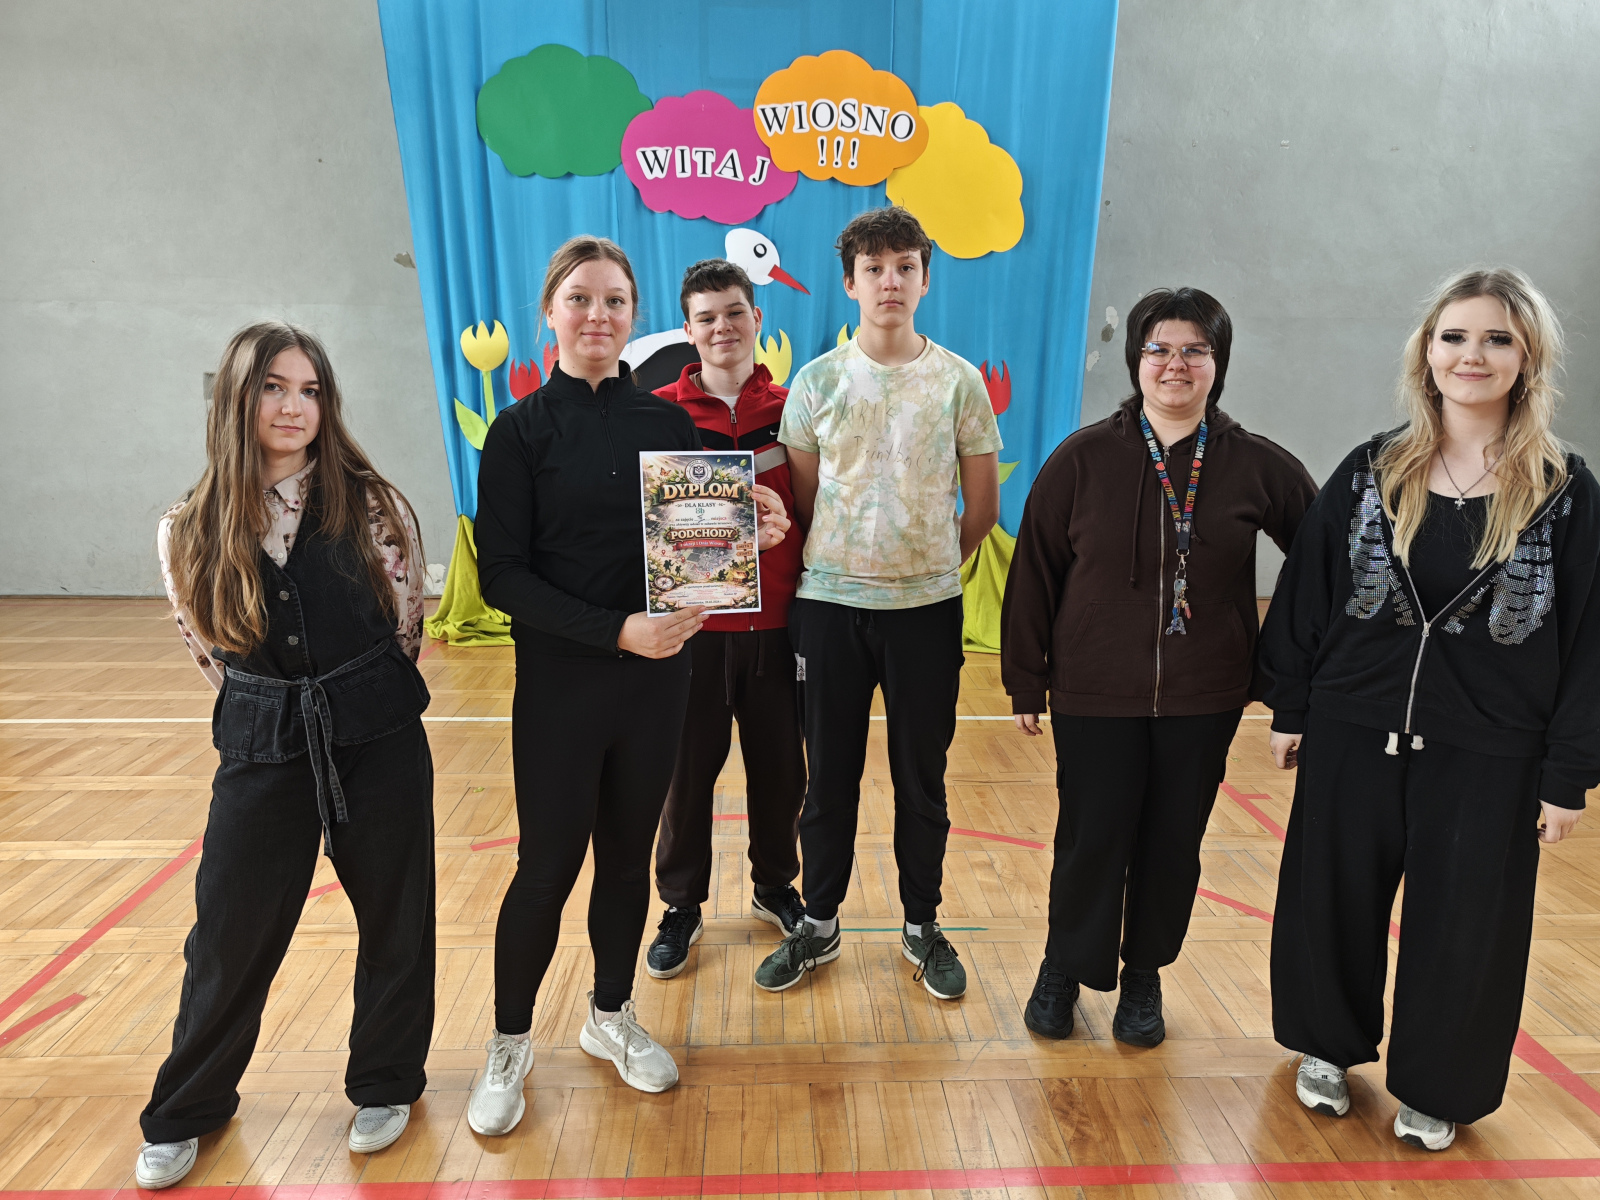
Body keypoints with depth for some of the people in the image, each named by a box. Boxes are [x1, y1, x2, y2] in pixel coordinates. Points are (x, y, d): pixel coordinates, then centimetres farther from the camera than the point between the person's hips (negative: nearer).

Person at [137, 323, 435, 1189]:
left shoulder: (373, 507, -8)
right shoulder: (192, 532, -3)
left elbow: (408, 624, 2)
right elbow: (208, 649, 9)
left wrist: (359, 700, 10)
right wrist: (279, 710, 12)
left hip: (378, 740, -1)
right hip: (262, 749, 1)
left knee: (393, 915, 11)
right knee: (230, 931, 11)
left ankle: (384, 1082, 35)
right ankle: (186, 1112, 36)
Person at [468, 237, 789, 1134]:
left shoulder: (667, 421, 5)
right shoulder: (522, 429, -5)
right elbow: (503, 574, -11)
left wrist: (755, 538, -12)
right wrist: (615, 629, -20)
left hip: (658, 674, 3)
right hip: (562, 679, -3)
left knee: (629, 853, 15)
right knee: (549, 866, 4)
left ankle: (612, 1016, 36)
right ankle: (510, 1043, 27)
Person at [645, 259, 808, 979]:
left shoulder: (790, 410, 3)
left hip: (777, 625, 2)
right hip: (691, 627, -1)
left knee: (780, 767, 13)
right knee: (687, 770, 9)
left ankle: (776, 886, 36)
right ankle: (682, 906, 28)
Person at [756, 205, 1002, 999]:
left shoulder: (958, 380, 0)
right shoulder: (817, 380, 2)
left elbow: (982, 504, 6)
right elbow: (799, 500, 7)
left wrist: (929, 567, 9)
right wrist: (837, 571, 7)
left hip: (927, 607, 0)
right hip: (830, 604, 0)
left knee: (922, 778, 10)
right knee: (830, 777, 10)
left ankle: (922, 927, 29)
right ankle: (819, 925, 28)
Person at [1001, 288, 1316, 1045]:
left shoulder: (1257, 466, -2)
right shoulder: (1083, 458, -6)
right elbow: (1033, 573, -2)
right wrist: (1026, 682, -1)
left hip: (1204, 698, 2)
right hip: (1096, 696, -1)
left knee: (1174, 842, 13)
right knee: (1091, 841, 6)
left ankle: (1144, 977, 37)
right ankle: (1064, 969, 32)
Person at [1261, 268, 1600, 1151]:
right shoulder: (1371, 473, 0)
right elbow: (1306, 592, 3)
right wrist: (1291, 709, 2)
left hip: (1488, 753, -1)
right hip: (1353, 732, 2)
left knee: (1463, 925, 11)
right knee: (1335, 900, 14)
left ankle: (1435, 1089, 35)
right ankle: (1330, 1046, 39)